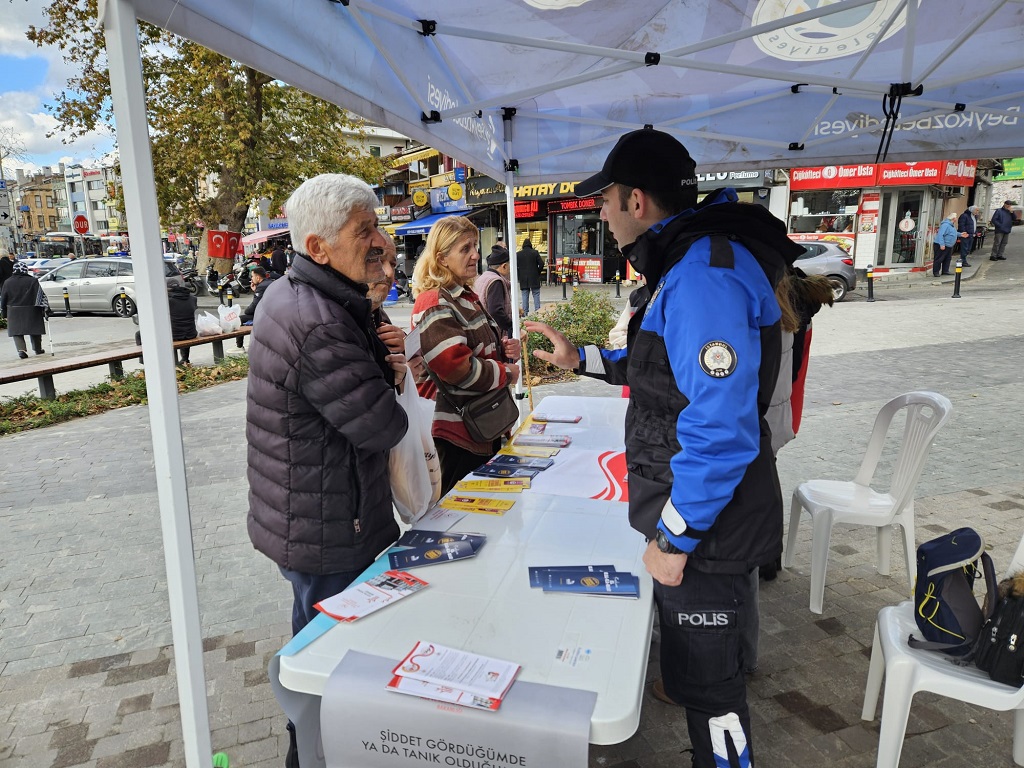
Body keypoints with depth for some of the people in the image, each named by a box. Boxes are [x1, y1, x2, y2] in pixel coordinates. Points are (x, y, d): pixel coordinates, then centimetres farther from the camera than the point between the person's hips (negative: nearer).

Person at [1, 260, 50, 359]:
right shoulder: (33, 281, -6)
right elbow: (41, 295, -8)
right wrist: (46, 308, -5)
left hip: (14, 312, 1)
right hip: (31, 311, -1)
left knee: (16, 332, 3)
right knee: (34, 330, 13)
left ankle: (21, 349, -15)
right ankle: (38, 349, 22)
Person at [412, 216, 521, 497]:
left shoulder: (466, 296, 13)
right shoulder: (435, 305, -18)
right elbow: (459, 369, -27)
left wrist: (505, 349, 1)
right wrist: (507, 373, -12)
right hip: (459, 434, -10)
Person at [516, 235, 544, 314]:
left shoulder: (518, 254, 1)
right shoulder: (535, 252, -3)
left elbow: (515, 266, 0)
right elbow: (541, 264, -6)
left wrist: (519, 274, 11)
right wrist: (538, 272, 8)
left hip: (523, 279, 1)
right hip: (534, 278, -1)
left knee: (525, 296, 5)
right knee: (536, 295, 4)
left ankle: (525, 313, 4)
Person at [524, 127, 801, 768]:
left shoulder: (704, 275, -26)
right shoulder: (687, 263, 9)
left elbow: (721, 430, -30)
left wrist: (674, 539, -21)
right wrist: (581, 359, 15)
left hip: (706, 524, -10)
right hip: (695, 512, 10)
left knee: (707, 679, 10)